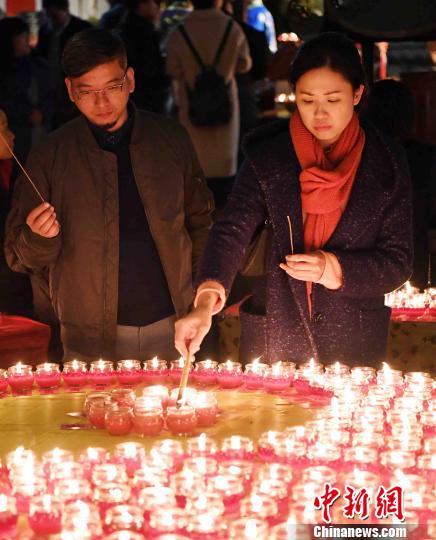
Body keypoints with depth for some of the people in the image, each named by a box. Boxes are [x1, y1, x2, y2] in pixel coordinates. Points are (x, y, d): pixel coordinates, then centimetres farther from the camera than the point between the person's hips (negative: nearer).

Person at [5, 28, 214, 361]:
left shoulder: (170, 139, 0)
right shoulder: (50, 156, -5)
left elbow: (201, 222, 12)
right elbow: (20, 257, 0)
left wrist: (202, 292, 3)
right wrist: (40, 237, -21)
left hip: (170, 327, 2)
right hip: (91, 340, -1)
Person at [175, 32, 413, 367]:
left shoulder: (386, 163, -3)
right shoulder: (267, 157, -4)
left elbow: (398, 262, -2)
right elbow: (233, 231, -15)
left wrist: (335, 269, -20)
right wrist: (206, 302, -32)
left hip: (356, 345, 0)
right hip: (273, 339, 0)